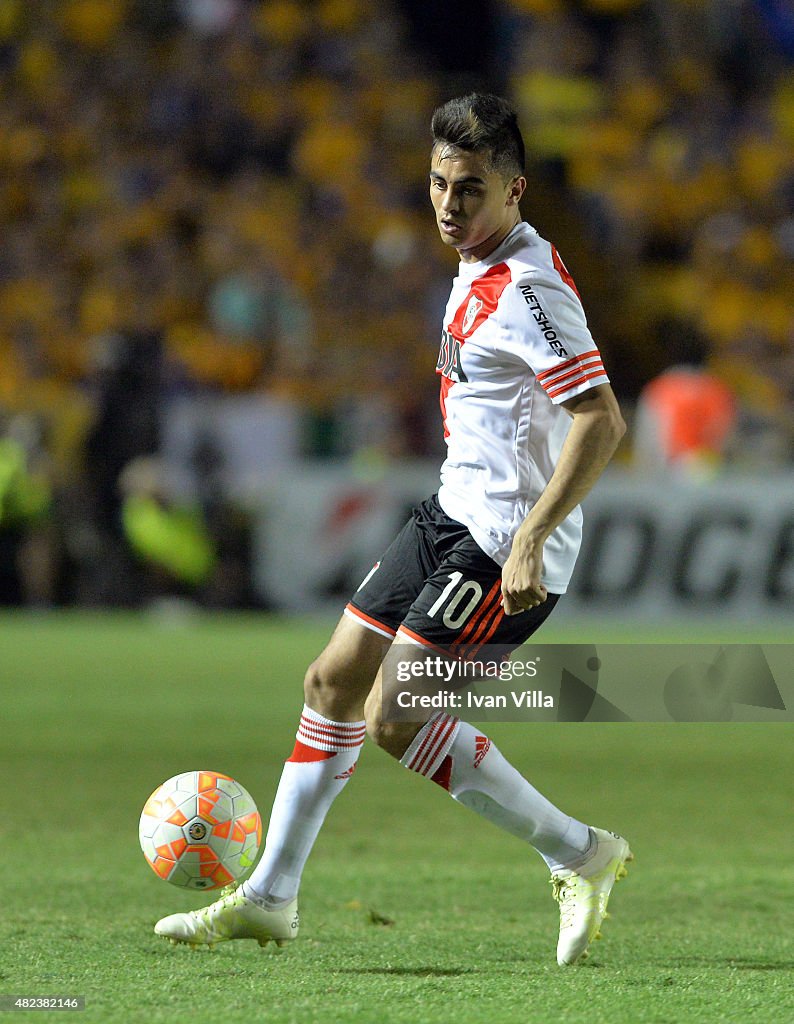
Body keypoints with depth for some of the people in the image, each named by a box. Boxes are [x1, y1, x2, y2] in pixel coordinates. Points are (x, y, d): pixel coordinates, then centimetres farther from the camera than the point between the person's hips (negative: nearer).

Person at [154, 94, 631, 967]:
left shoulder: (528, 287, -19)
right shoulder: (479, 271, 11)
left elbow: (601, 421, -25)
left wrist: (530, 538, -29)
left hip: (506, 544, -10)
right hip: (454, 515, 10)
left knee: (394, 717, -12)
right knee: (333, 681, 9)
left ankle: (579, 855, -2)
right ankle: (268, 897, 19)